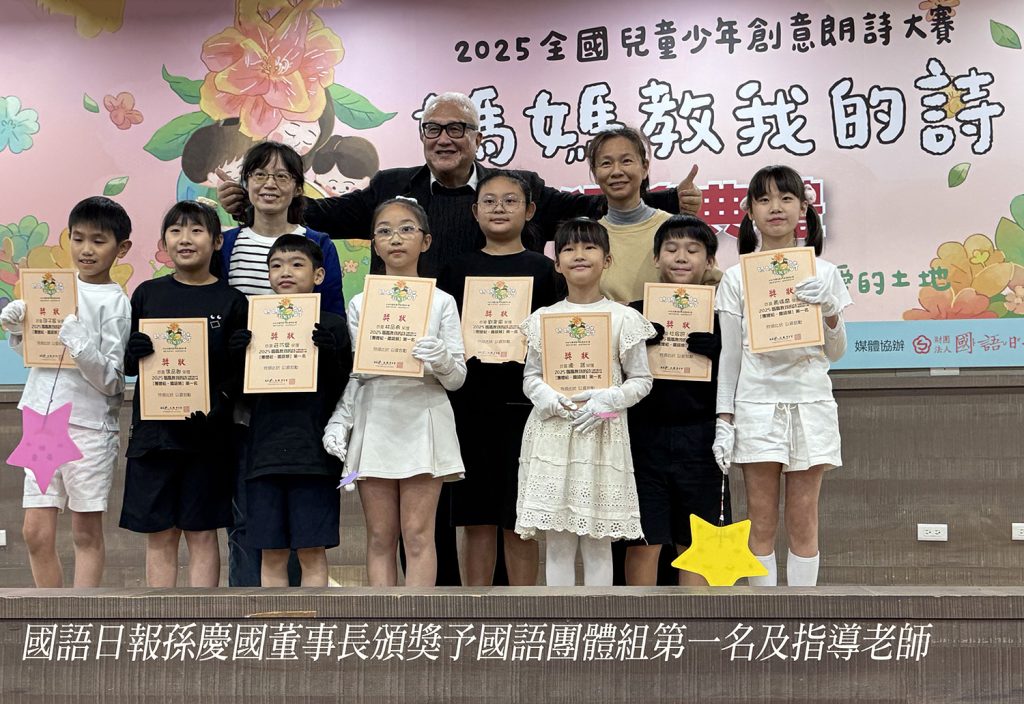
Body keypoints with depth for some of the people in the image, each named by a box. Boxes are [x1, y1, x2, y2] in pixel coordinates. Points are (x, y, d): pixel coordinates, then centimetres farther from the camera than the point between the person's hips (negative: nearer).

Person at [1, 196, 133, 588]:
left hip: (89, 426, -5)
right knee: (36, 533, 4)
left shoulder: (114, 302, -5)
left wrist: (82, 347, -25)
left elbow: (110, 379, -10)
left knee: (86, 533, 2)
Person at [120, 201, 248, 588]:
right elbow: (127, 365, 11)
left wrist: (219, 406, -18)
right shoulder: (148, 294, 8)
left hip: (207, 432, -2)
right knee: (159, 537, 6)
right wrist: (133, 353, -12)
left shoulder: (231, 301, 1)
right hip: (153, 429, 2)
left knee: (201, 534, 3)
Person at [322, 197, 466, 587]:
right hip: (374, 420, 2)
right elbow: (352, 373, 9)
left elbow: (457, 377, 1)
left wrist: (441, 360, -21)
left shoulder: (441, 302, 3)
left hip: (422, 420, -2)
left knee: (417, 534, -2)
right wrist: (337, 422, -3)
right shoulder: (360, 303, 8)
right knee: (380, 536, 5)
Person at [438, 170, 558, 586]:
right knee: (477, 519, 5)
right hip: (469, 399, 2)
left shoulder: (541, 268, 6)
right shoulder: (457, 269, 11)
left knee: (519, 520, 3)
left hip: (521, 400, -2)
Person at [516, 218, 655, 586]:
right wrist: (548, 398, -10)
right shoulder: (543, 318, 7)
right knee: (557, 539, 5)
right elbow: (530, 377, 11)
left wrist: (607, 400, -13)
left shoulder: (623, 318, 0)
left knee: (597, 539, 4)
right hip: (552, 429, 2)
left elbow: (640, 379, 3)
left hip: (602, 432, -2)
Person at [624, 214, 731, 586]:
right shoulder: (634, 315, 4)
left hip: (700, 442, 1)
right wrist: (641, 342, -17)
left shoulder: (719, 318, 4)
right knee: (643, 542, 2)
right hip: (645, 439, 0)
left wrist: (710, 350, -16)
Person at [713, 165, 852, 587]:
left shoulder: (823, 273, 5)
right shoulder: (737, 277, 3)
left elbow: (835, 353, 6)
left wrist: (829, 313, -13)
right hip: (756, 404, 0)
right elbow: (729, 353, 5)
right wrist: (724, 419, 0)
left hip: (809, 402, 1)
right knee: (761, 523, 2)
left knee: (803, 521, 4)